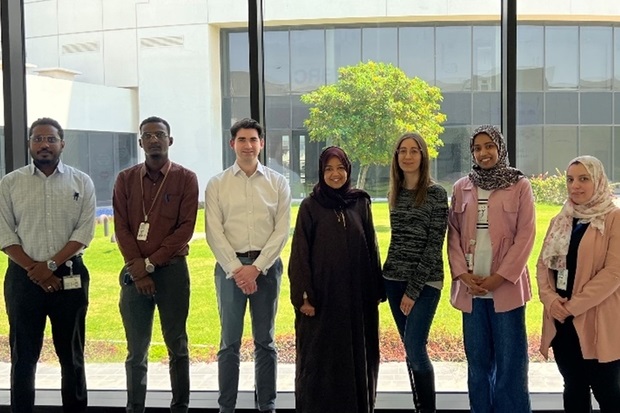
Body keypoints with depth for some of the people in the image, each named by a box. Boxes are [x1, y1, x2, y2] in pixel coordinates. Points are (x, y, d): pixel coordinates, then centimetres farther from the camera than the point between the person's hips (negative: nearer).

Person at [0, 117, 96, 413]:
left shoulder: (81, 183, 3)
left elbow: (84, 232, -4)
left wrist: (51, 265, -13)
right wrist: (35, 271, -10)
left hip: (70, 276, 0)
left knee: (71, 354, 10)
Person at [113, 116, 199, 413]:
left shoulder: (186, 179, 1)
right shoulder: (125, 179, 7)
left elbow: (186, 228, -6)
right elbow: (121, 228, 1)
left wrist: (151, 262, -11)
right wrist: (138, 270, -9)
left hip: (172, 269, -2)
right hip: (134, 272, 2)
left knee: (177, 344, 6)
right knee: (136, 348, 6)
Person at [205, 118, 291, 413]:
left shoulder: (278, 183, 4)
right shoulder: (217, 184, 3)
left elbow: (282, 230, -1)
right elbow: (214, 232, -2)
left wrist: (256, 268, -10)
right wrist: (236, 269, -11)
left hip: (266, 265, 1)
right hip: (230, 266, 0)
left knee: (265, 341, 9)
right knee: (230, 342, 5)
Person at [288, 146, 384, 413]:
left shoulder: (361, 203, 6)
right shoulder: (310, 206, -3)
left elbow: (371, 248, 9)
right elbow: (300, 253, -5)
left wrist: (377, 289, 6)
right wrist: (303, 295, -10)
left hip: (357, 294, 3)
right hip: (322, 293, -3)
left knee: (357, 355, 10)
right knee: (320, 356, 4)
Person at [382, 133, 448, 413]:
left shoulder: (436, 194, -8)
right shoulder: (395, 194, 9)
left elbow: (434, 246, -12)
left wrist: (414, 289, -14)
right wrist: (386, 277, 10)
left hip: (424, 282, -5)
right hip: (394, 279, 6)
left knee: (415, 349, -11)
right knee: (410, 350, 10)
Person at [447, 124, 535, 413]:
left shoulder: (520, 186, 2)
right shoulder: (461, 188, 10)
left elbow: (525, 235, -4)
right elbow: (453, 234, 8)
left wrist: (500, 276, -12)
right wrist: (463, 273, -6)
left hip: (506, 286, -3)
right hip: (471, 287, 3)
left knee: (509, 360, -1)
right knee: (477, 359, 8)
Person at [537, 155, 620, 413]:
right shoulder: (560, 221, 13)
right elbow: (544, 264, 10)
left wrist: (574, 305, -17)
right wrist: (550, 299, -8)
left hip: (598, 320, -6)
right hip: (562, 321, 6)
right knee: (573, 388, 15)